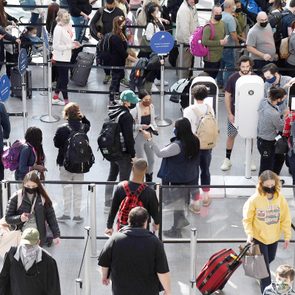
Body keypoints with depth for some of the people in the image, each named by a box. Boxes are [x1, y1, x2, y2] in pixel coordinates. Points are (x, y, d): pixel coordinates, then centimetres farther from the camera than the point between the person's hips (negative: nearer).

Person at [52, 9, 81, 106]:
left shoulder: (68, 26, 4)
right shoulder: (58, 29, -21)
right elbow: (56, 46, -22)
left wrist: (73, 43, 0)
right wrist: (70, 46, -24)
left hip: (66, 57, 9)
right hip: (61, 58, -9)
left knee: (61, 78, 19)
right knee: (64, 79, 0)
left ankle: (55, 98, 31)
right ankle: (66, 100, 10)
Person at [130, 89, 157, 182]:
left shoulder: (151, 107, -1)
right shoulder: (135, 109, -21)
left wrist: (154, 128, -5)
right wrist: (140, 126, -28)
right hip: (138, 137, -6)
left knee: (151, 159, 15)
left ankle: (149, 180, 35)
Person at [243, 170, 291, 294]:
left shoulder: (280, 199, -11)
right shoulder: (254, 200, -21)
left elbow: (285, 218, -3)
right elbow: (247, 219, -12)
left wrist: (287, 236, -2)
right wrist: (249, 234, -22)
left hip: (274, 237, 5)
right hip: (259, 237, -5)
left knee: (270, 258, 27)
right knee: (265, 265, 1)